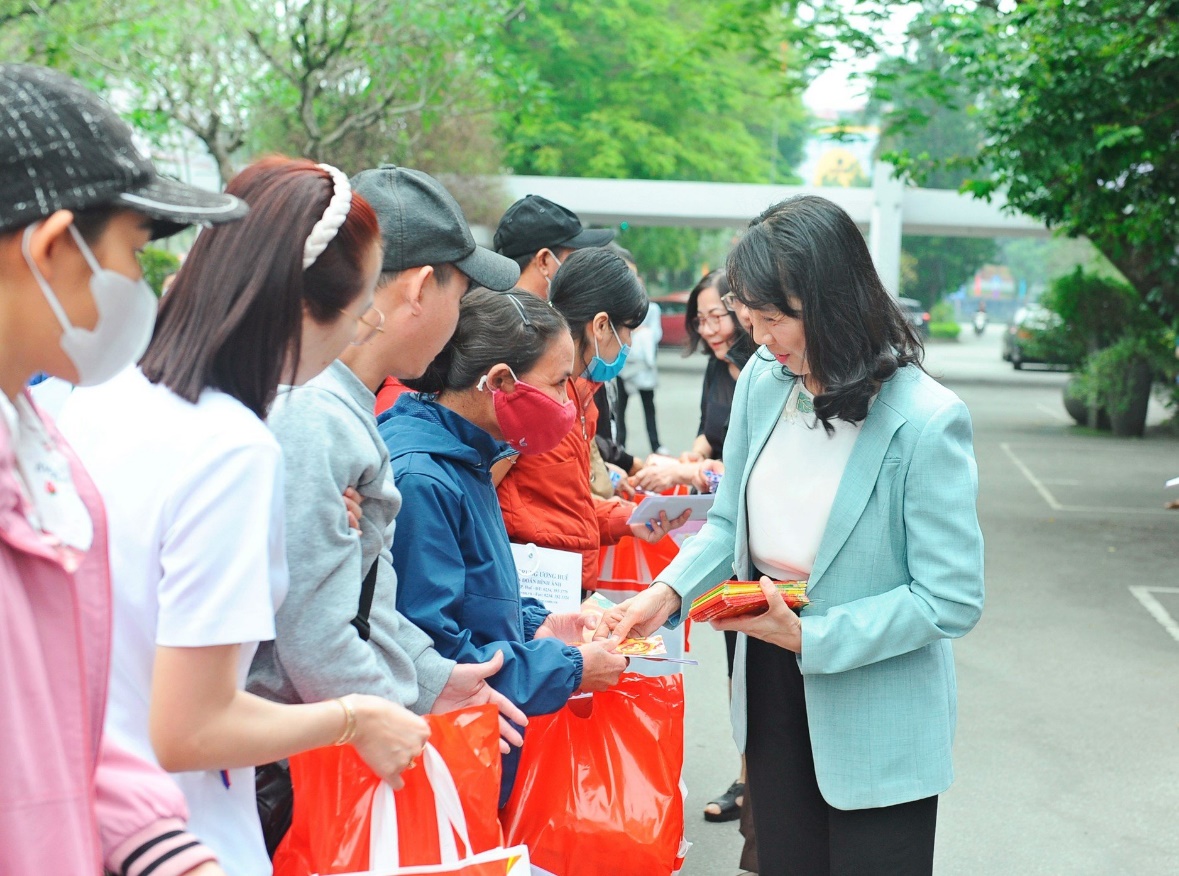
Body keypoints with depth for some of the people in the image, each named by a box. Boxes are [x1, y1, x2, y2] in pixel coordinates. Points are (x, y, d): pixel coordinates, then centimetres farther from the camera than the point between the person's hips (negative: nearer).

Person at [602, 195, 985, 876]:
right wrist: (670, 591, -11)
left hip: (874, 721, -5)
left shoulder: (926, 421, -21)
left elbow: (953, 600, -20)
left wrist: (810, 637, -24)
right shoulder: (764, 379, -4)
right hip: (772, 693, 6)